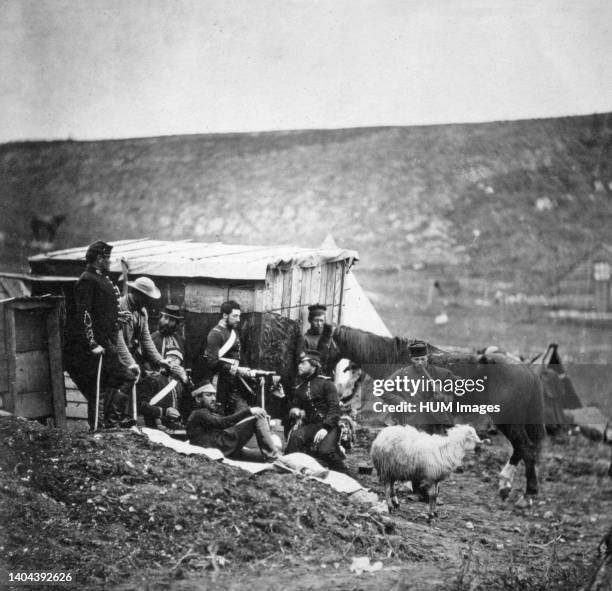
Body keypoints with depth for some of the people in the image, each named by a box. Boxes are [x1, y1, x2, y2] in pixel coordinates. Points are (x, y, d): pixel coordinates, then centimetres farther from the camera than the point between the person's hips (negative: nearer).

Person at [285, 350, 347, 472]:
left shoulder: (326, 383, 0)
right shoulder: (300, 387, 18)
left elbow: (334, 408, -9)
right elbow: (294, 405, 29)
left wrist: (325, 428, -22)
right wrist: (294, 410, 2)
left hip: (330, 425, -4)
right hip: (311, 425, 5)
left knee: (325, 450, -30)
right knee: (295, 436, -28)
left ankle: (343, 474, -8)